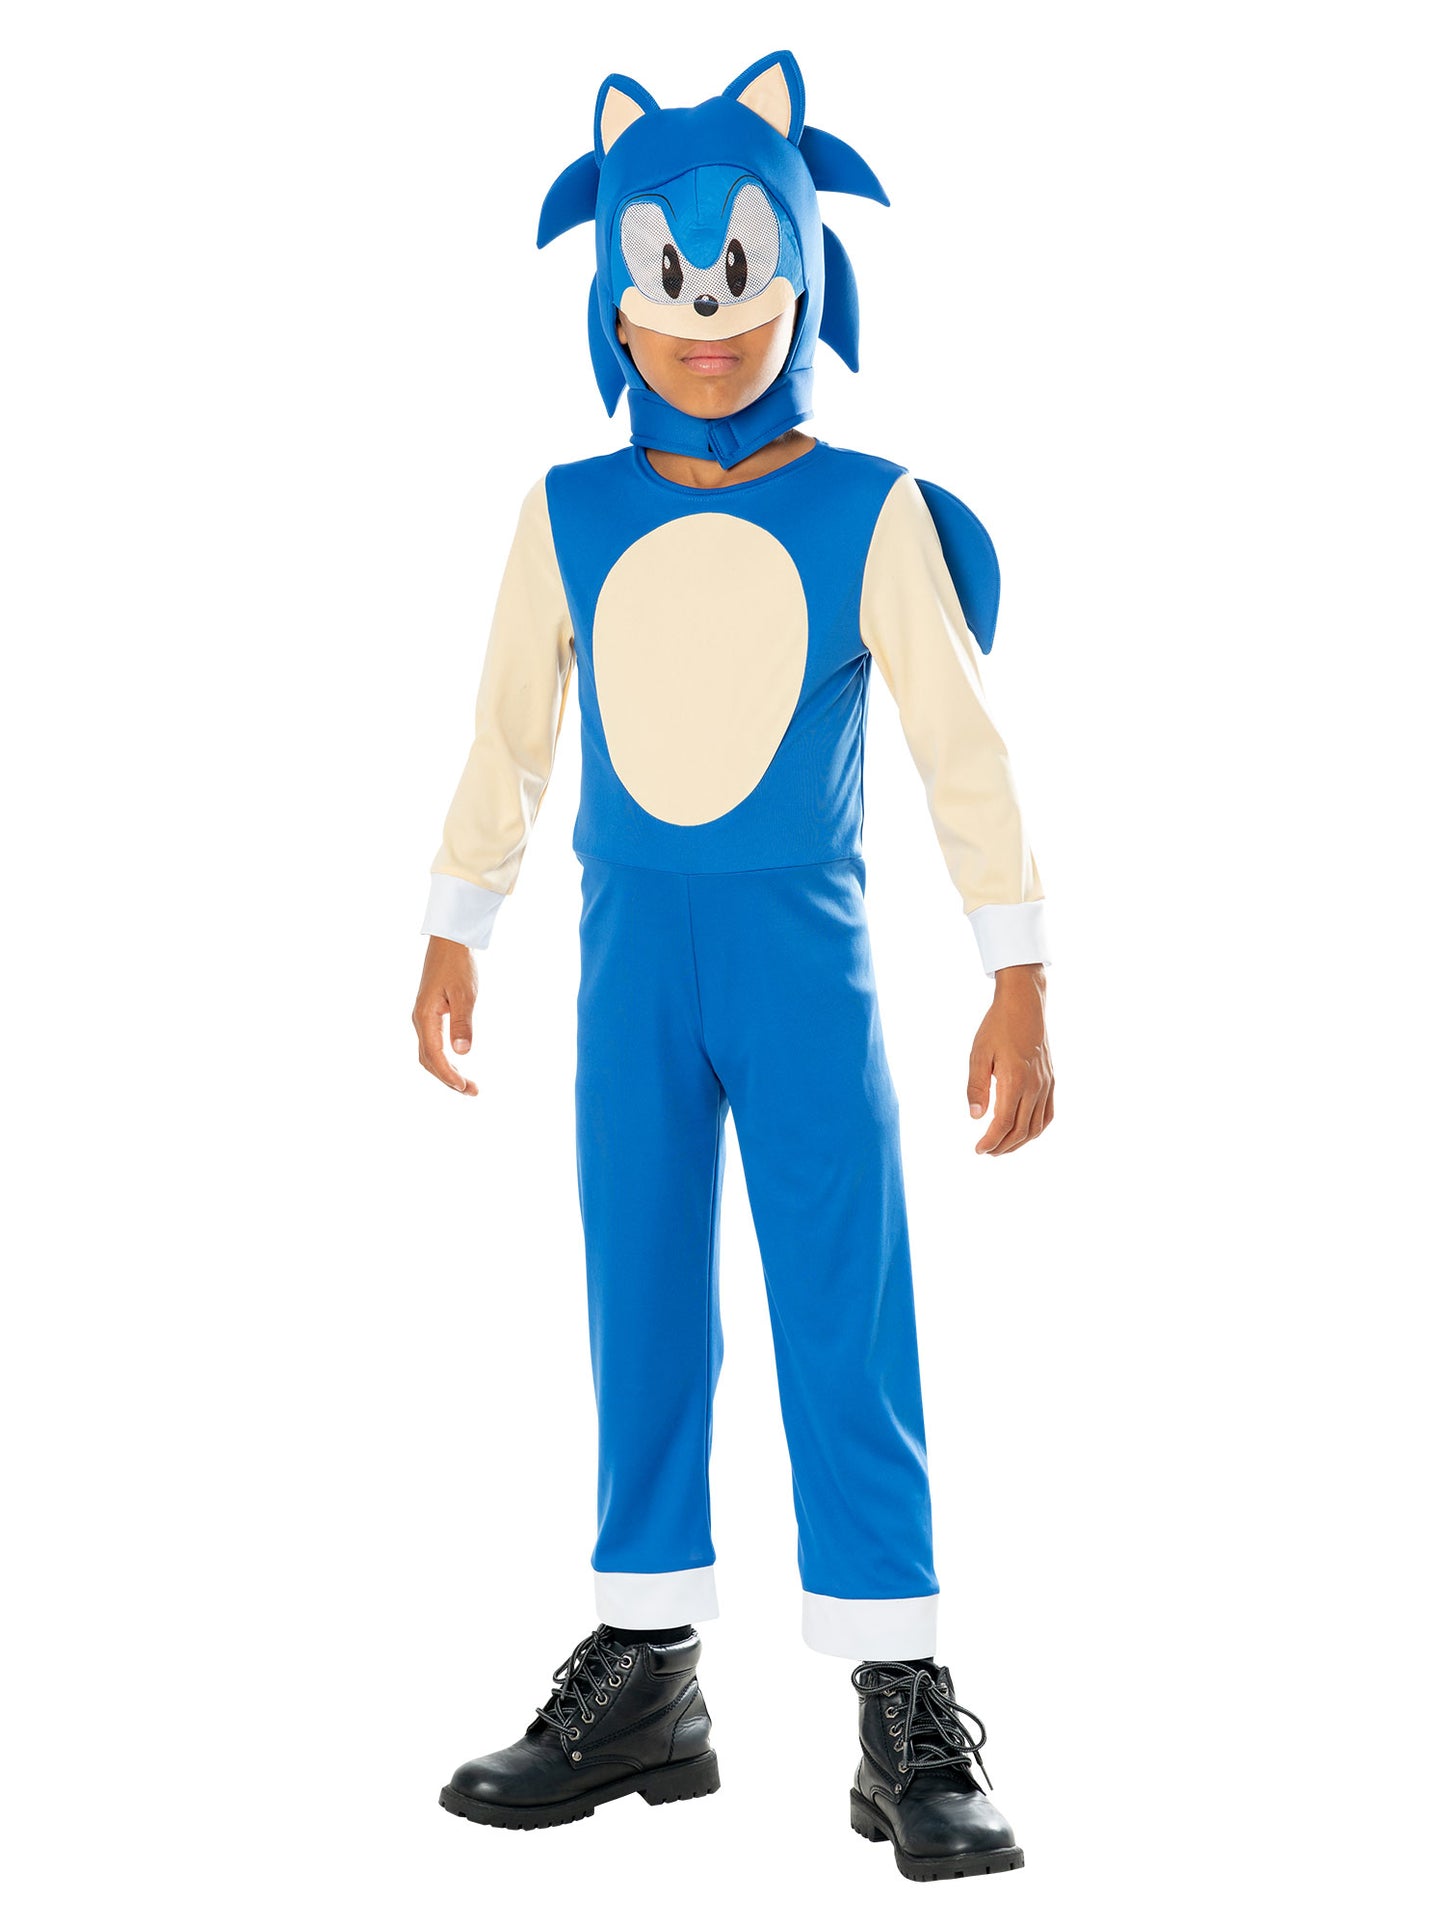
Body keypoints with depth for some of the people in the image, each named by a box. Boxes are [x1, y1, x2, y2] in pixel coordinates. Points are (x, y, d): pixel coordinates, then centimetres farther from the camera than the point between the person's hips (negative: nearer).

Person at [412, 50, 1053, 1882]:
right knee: (642, 1314, 9)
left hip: (806, 957, -3)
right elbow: (509, 733, 13)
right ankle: (642, 1682, 20)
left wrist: (1020, 986, -7)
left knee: (845, 1316, -4)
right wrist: (453, 931, 15)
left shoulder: (873, 518, -5)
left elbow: (965, 751, -4)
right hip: (631, 964, 3)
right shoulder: (570, 516, 3)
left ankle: (907, 1711, 3)